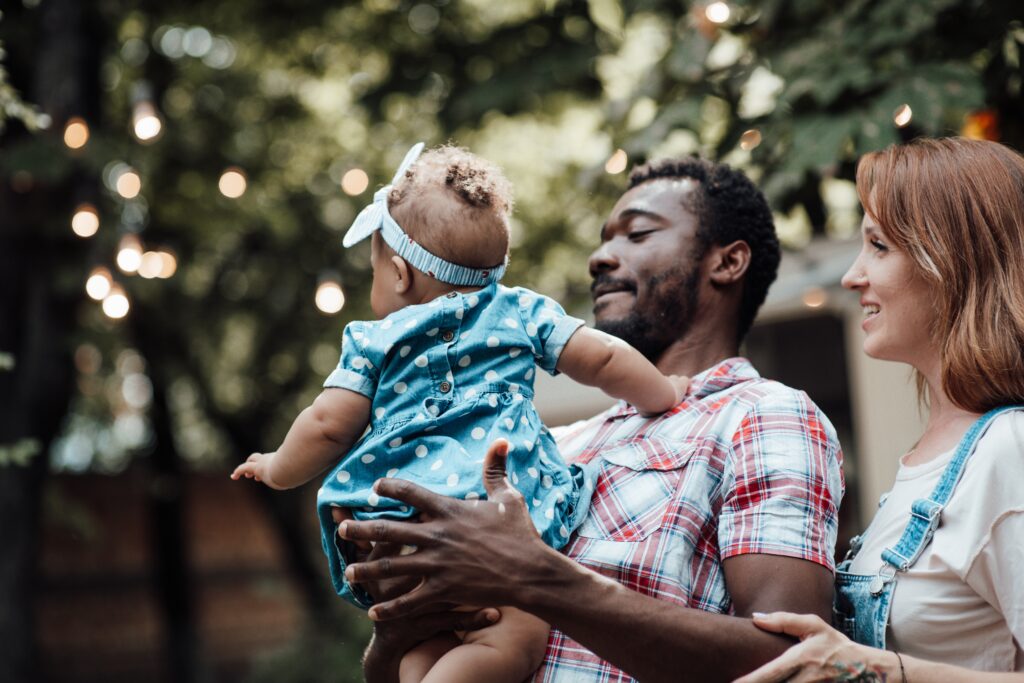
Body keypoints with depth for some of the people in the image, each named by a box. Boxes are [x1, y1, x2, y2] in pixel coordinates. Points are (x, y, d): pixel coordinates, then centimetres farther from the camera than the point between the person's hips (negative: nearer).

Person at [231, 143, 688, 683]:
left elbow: (329, 425, 15)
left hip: (390, 516, 2)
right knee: (512, 640, -12)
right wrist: (665, 392, 39)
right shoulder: (521, 312, 22)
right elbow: (603, 360, 22)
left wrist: (276, 469, 33)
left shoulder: (374, 341, 20)